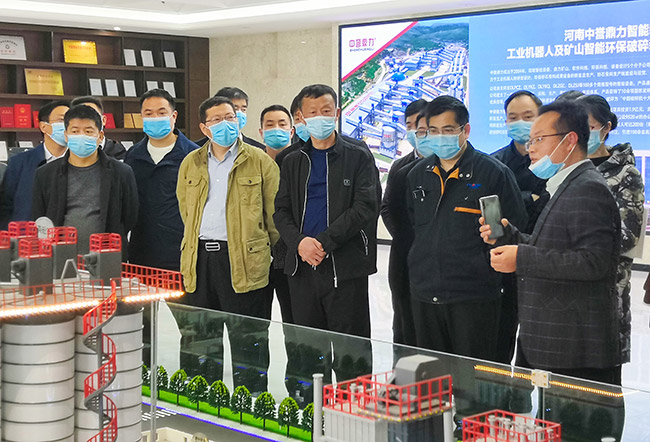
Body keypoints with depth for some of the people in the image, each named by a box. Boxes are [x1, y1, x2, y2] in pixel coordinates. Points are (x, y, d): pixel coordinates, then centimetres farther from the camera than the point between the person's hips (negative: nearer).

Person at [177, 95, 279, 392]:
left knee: (247, 340, -1)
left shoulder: (259, 161, 2)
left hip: (244, 260, -4)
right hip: (199, 258, 4)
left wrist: (273, 254, 3)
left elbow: (274, 212, 3)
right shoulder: (191, 164, 13)